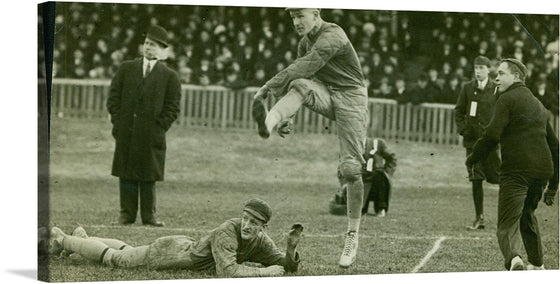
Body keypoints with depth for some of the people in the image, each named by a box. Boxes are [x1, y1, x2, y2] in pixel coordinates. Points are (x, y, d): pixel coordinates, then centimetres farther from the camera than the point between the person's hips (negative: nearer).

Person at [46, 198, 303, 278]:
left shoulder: (260, 241, -15)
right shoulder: (227, 231, -38)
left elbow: (286, 266, -8)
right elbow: (226, 271, -47)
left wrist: (291, 248, -30)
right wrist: (266, 271, -42)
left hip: (186, 247, 7)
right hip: (170, 252, -7)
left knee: (130, 252, 31)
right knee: (114, 259, 14)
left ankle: (82, 238, 54)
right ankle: (61, 239, 35)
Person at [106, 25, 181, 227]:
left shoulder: (169, 76, 6)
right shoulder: (126, 69, 11)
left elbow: (172, 108, 4)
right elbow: (114, 98, 9)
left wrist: (159, 128, -6)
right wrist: (118, 123, 0)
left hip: (152, 135, -2)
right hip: (126, 134, 2)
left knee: (149, 177, 1)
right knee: (126, 175, 3)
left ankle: (149, 216, 6)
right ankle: (127, 214, 7)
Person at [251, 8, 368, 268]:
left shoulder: (332, 36, -19)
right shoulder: (305, 42, 9)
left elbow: (305, 67, -32)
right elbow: (298, 76, 18)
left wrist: (267, 89, -37)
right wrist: (284, 116, 8)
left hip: (350, 97, -6)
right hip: (324, 94, 6)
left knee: (351, 168, -11)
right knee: (301, 86, -28)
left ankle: (352, 236, -1)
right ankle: (269, 121, -58)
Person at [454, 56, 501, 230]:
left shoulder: (496, 89, 0)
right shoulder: (467, 88, 7)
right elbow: (459, 111, 13)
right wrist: (463, 129, 0)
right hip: (472, 139, 2)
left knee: (496, 176, 0)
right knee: (475, 179, -1)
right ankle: (479, 218, 3)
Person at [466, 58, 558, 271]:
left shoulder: (507, 99, -2)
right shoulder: (538, 105, 24)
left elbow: (492, 135, -13)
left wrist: (473, 158, 2)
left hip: (516, 171, -7)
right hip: (542, 171, 7)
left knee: (507, 223, -11)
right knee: (527, 216, 28)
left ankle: (514, 259, -38)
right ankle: (537, 265, 33)